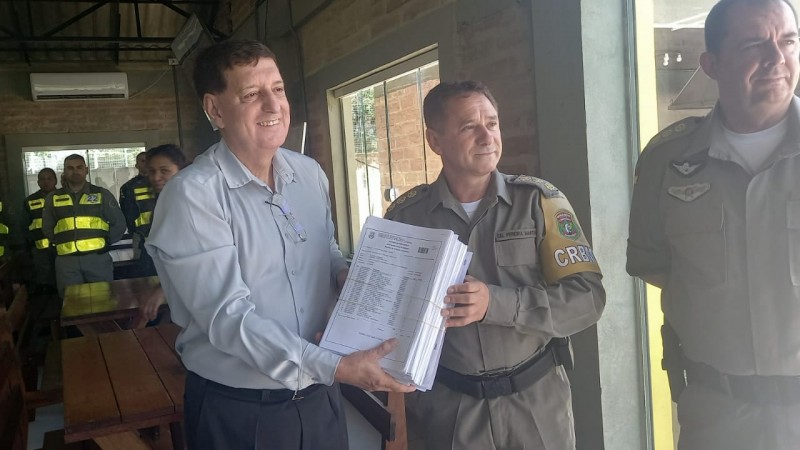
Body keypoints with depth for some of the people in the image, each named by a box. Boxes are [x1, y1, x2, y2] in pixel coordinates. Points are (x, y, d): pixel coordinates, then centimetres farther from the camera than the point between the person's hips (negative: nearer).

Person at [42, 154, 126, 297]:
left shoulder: (102, 194, 7)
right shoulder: (53, 198, 12)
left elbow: (119, 223, 9)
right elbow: (47, 228, 19)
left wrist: (104, 242, 3)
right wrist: (62, 243, 9)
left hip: (98, 258, -1)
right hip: (66, 261, 1)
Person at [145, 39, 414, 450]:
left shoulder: (310, 173, 2)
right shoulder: (191, 195, -18)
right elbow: (228, 317, -22)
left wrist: (348, 276, -8)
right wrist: (335, 368, -28)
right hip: (236, 412, -5)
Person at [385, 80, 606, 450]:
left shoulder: (539, 200, -7)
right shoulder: (405, 215, -4)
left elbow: (587, 298, -12)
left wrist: (495, 303, -23)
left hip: (536, 401, 0)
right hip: (447, 405, 0)